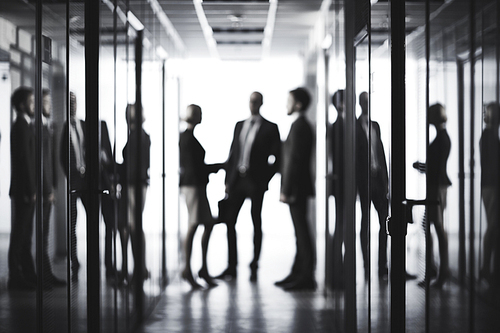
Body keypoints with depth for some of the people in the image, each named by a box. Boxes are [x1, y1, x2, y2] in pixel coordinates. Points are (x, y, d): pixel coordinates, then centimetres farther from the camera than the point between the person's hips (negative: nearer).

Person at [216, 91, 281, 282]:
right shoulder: (239, 126, 15)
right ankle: (231, 267, 7)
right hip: (237, 180, 5)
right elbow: (232, 153, 14)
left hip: (256, 181, -4)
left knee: (256, 224, 2)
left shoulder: (270, 128, 1)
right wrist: (228, 180, 8)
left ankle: (254, 268, 8)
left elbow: (277, 158, -2)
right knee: (229, 221, 1)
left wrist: (265, 179, -10)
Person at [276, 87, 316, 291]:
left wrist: (285, 190, -19)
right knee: (300, 231, 12)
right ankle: (298, 274, 18)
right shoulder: (301, 125, 16)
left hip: (296, 188, -10)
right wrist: (286, 188, 18)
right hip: (297, 189, 10)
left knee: (302, 231, -6)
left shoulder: (299, 127, -15)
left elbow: (294, 160, -19)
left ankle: (307, 277, -4)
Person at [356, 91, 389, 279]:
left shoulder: (375, 126, 16)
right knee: (366, 221, 0)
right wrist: (357, 180, -12)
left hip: (379, 177, 6)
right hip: (364, 179, -5)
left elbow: (381, 152, 16)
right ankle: (367, 266, 7)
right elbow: (354, 156, -7)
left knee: (385, 221, 0)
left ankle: (383, 266, 5)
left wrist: (386, 179, 11)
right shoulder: (355, 127, -3)